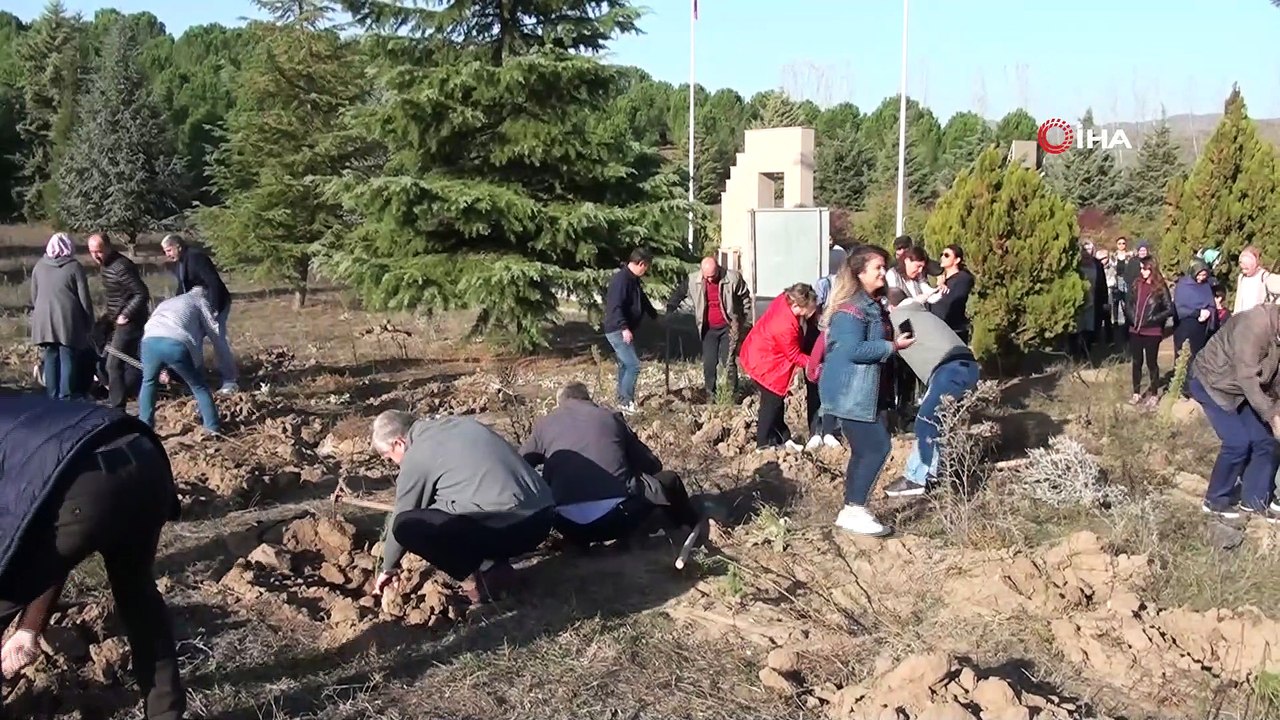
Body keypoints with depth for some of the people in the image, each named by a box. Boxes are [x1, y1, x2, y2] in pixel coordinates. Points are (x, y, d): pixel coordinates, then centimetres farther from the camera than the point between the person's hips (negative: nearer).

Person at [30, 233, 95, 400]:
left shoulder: (39, 266, 7)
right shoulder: (74, 267, -5)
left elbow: (33, 298, 14)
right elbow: (84, 298, -4)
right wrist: (89, 323, 4)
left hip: (44, 320, 4)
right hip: (68, 320, -4)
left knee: (51, 358, 10)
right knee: (67, 358, 1)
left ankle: (53, 397, 11)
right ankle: (65, 398, -1)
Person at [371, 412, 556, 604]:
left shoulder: (416, 457, 1)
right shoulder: (461, 424, 22)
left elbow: (402, 522, 12)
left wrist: (388, 569, 28)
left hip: (508, 525, -9)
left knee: (406, 525, -6)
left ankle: (482, 578, -1)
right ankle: (496, 565, 15)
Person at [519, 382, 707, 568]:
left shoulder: (544, 423, 20)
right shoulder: (611, 417, 20)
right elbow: (652, 465, 26)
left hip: (571, 527, 1)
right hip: (617, 517, -1)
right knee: (668, 480, 24)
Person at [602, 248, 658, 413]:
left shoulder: (633, 280, 13)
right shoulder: (621, 279, -20)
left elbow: (643, 300, 31)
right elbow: (615, 306, -29)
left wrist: (655, 316, 42)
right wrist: (624, 328, -37)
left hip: (624, 330, 11)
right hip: (618, 331, -11)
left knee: (625, 365, 16)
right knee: (633, 366, -12)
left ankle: (623, 400, 24)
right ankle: (626, 402, -5)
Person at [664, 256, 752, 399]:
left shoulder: (733, 278, -14)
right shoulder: (693, 280, -8)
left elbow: (745, 298, 0)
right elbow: (678, 293, 8)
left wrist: (741, 321, -1)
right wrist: (669, 311, -1)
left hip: (728, 327, -3)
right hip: (708, 329, 3)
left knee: (729, 361, -6)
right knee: (708, 363, 3)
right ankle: (710, 394, 14)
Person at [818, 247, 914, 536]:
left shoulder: (869, 305, 14)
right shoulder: (851, 308, -18)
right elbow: (853, 350, -26)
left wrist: (891, 340, 8)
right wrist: (893, 346, -18)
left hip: (860, 391, 11)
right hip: (850, 393, -11)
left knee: (864, 450, 13)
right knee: (876, 447, -10)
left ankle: (851, 510, 20)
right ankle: (855, 510, -4)